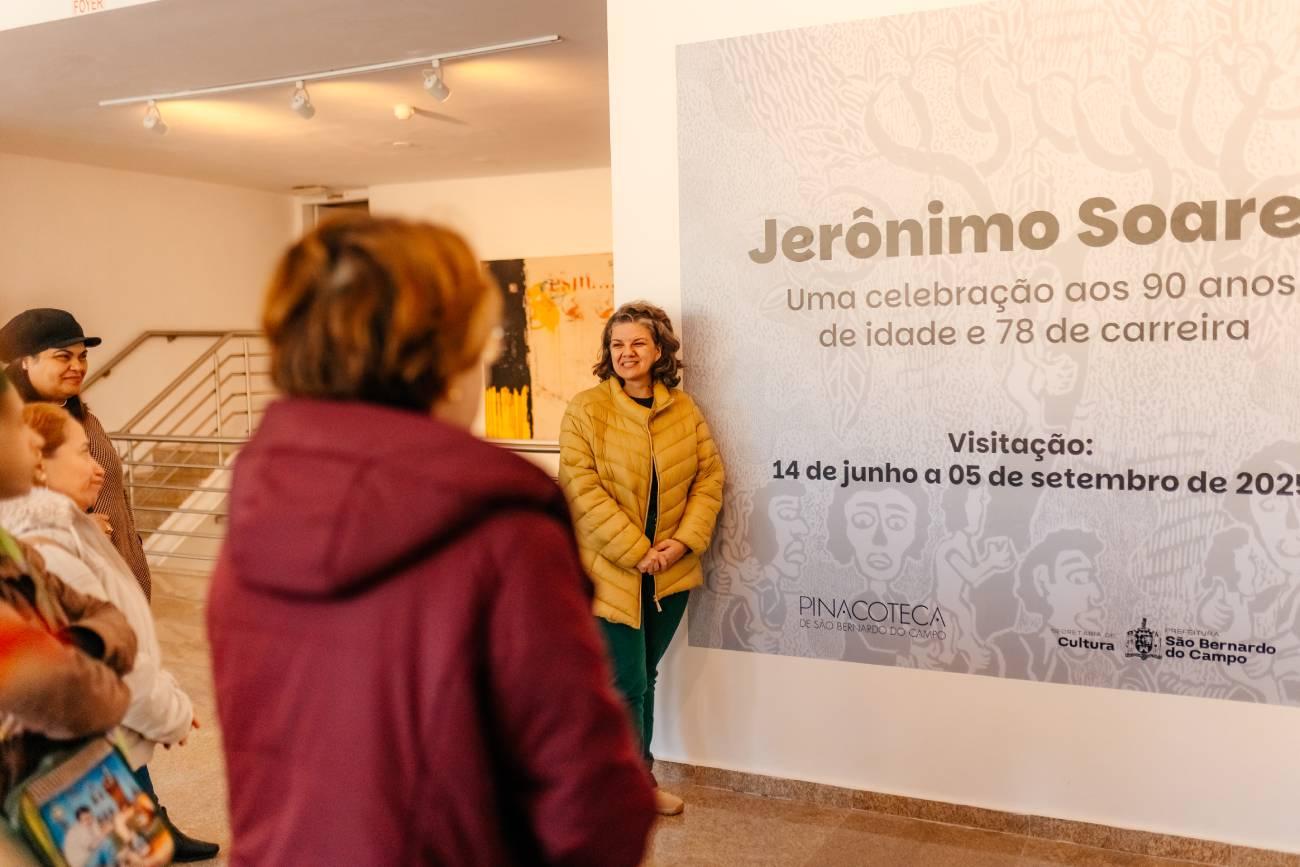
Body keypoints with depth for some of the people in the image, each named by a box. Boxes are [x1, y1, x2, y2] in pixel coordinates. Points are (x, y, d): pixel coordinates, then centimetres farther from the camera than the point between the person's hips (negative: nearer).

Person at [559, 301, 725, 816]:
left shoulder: (684, 410, 4)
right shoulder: (585, 410, -9)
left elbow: (709, 476, 4)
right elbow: (582, 489, -15)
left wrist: (685, 541, -9)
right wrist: (637, 552, -18)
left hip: (671, 571, 4)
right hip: (612, 570, -4)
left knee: (645, 677, 17)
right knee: (627, 684, 0)